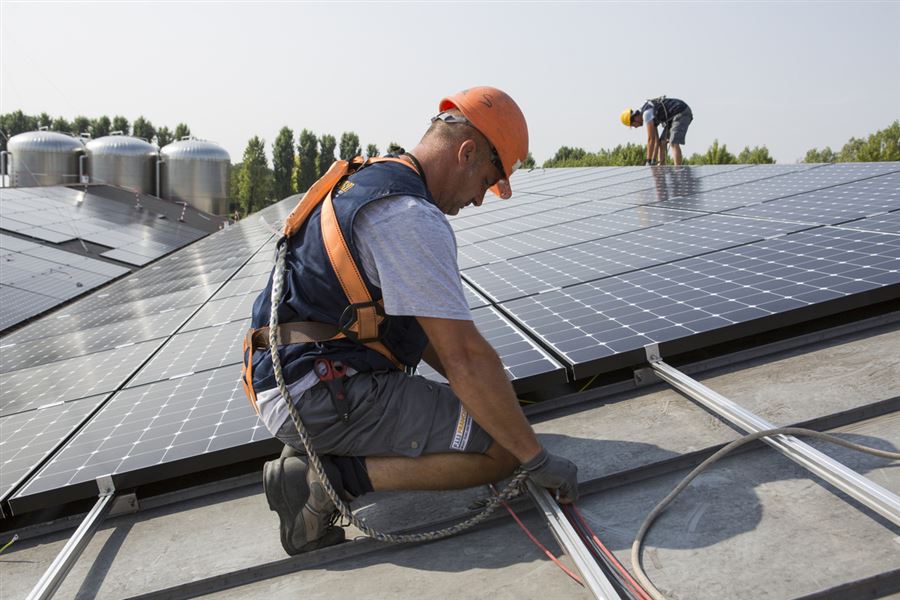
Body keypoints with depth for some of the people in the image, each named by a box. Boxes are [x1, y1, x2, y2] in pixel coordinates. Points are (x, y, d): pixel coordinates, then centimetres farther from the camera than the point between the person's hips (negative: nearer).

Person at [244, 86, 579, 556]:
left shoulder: (368, 184, 15)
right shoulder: (413, 217, -19)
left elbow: (420, 324, 20)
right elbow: (465, 356, -21)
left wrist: (484, 394, 19)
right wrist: (537, 459, -12)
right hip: (322, 398, -10)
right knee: (500, 449, -11)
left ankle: (311, 451, 12)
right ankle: (327, 479, -11)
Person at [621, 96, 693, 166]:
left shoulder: (646, 113, -18)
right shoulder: (651, 116, 13)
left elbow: (650, 139, -19)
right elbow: (656, 139, 13)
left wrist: (648, 161, -15)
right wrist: (654, 160, 9)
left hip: (682, 113, -11)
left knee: (674, 143, -21)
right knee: (661, 142, 9)